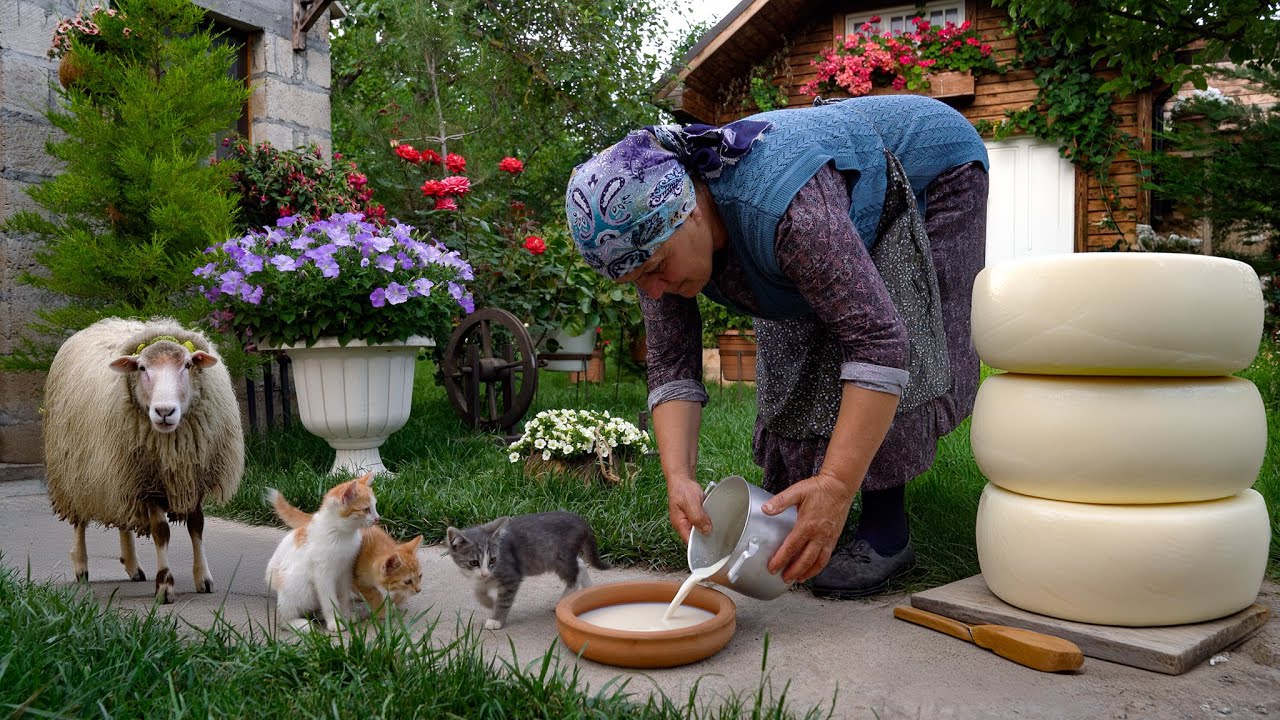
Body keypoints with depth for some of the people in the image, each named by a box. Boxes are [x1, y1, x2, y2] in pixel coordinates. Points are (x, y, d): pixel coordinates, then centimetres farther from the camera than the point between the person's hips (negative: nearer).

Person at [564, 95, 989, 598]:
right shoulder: (654, 235, -21)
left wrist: (837, 485, -48)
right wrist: (679, 477, -31)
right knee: (794, 351, 0)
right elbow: (672, 365, -19)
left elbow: (878, 342, -44)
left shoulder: (784, 208, -44)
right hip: (846, 183, 7)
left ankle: (886, 529, -12)